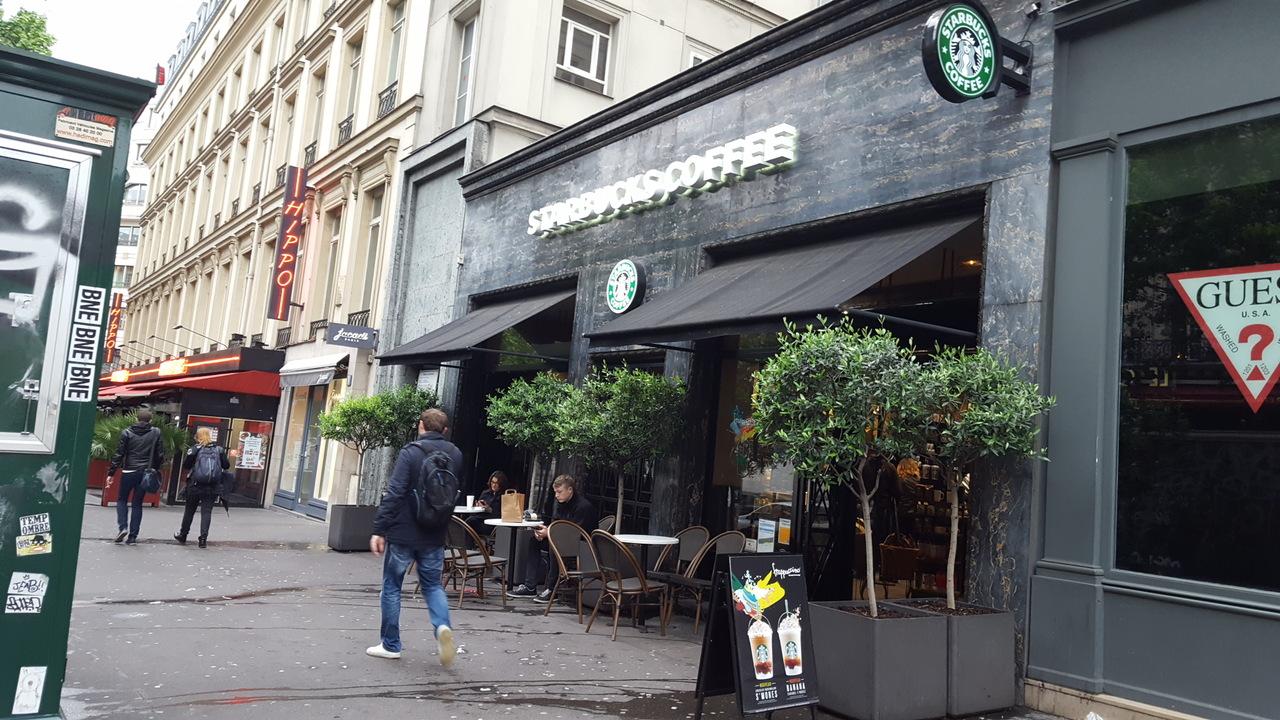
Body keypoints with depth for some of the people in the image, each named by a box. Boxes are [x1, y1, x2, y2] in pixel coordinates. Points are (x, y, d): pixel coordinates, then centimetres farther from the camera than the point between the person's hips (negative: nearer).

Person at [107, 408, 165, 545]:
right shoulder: (156, 433, 1)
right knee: (137, 504, 8)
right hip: (145, 472, 1)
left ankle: (122, 527, -5)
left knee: (122, 500, 15)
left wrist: (111, 472, 1)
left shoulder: (127, 433, -2)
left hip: (129, 472, -1)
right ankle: (132, 536, 6)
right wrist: (156, 469, 16)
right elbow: (160, 455, 3)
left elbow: (119, 454, -3)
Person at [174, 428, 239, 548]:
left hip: (195, 485, -1)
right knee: (207, 511, 2)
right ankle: (203, 538, -6)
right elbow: (226, 466, 5)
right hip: (213, 487, 1)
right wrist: (230, 457, 22)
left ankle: (182, 535, 27)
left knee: (189, 510, 13)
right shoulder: (219, 449, 4)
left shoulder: (195, 449, -2)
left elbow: (185, 466, -4)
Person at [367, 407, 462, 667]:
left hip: (403, 533, -4)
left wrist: (379, 530, -15)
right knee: (433, 585, 16)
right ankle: (443, 626, -9)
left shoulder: (411, 452, -12)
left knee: (392, 586, 11)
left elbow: (394, 494, -17)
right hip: (435, 536, 4)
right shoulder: (456, 455, 4)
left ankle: (390, 645, 17)